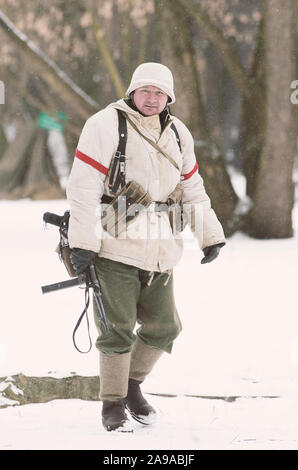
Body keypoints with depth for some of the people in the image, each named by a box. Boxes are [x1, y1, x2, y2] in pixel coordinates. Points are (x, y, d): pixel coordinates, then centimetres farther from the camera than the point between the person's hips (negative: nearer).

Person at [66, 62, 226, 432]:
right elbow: (83, 187, -12)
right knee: (118, 329, -5)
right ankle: (112, 405, 9)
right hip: (113, 248, -6)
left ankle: (131, 386, 30)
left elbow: (193, 190, 22)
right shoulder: (106, 125, -7)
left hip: (159, 252, 6)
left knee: (163, 328, 9)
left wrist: (210, 235, 20)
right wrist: (82, 242, -17)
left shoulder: (177, 134, 12)